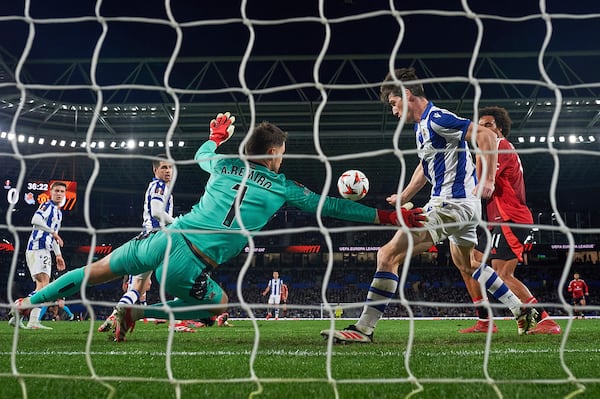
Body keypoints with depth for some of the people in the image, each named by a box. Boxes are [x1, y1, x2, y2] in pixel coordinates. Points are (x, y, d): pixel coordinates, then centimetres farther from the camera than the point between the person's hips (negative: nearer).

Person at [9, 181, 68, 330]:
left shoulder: (58, 212, 24)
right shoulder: (47, 205, -4)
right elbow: (36, 220, -25)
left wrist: (58, 255, 29)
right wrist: (53, 232, -24)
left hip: (45, 251, 10)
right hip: (37, 248, -10)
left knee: (42, 287, 5)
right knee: (44, 284, -19)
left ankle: (33, 321, 3)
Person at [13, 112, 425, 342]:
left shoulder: (224, 164, 13)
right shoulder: (282, 187, 4)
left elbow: (201, 154, 37)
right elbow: (331, 206, 8)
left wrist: (217, 135, 57)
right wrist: (388, 215, 15)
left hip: (165, 237, 5)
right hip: (189, 265, -4)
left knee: (97, 270, 22)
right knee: (219, 304, 21)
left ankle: (29, 300, 32)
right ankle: (136, 312, 10)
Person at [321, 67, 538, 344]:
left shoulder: (436, 119, -16)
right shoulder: (421, 125, 15)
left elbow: (486, 135, -23)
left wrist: (488, 180, -28)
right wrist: (402, 198, 25)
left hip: (452, 204, -11)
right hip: (465, 205, 11)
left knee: (388, 255, -15)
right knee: (467, 265, 29)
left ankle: (363, 328, -14)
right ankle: (521, 310, 40)